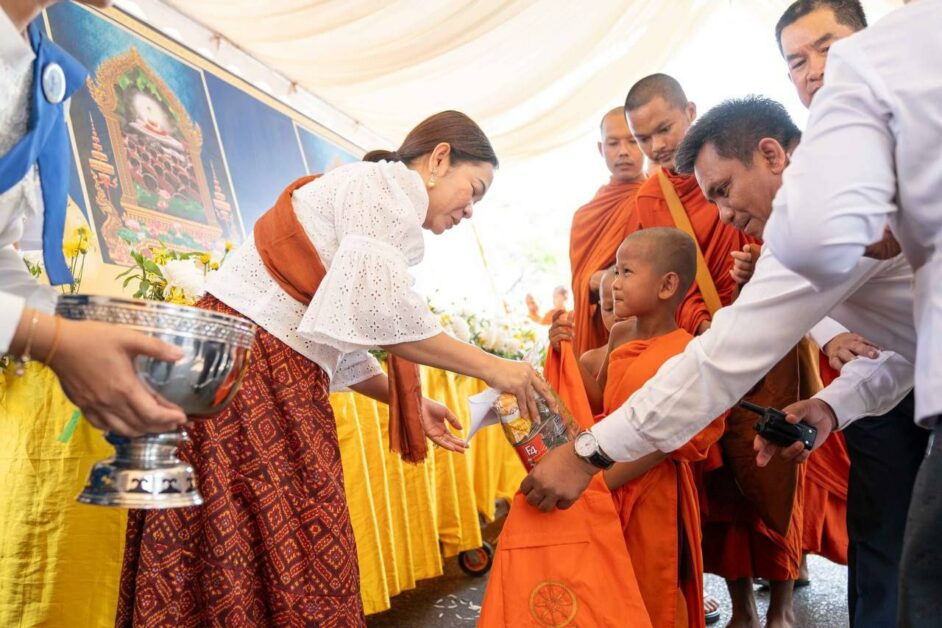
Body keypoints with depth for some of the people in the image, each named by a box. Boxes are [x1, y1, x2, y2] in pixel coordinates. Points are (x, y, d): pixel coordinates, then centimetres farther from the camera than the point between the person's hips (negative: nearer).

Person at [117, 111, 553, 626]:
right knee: (287, 567, -4)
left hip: (275, 380, 10)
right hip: (245, 367, -10)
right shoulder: (387, 185, -6)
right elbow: (377, 311, -21)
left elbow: (340, 340, 19)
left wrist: (410, 404, 13)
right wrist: (492, 369, -12)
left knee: (247, 562, 12)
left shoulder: (374, 196, 23)